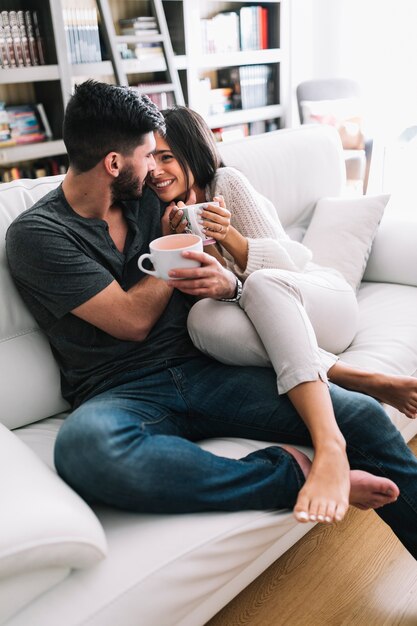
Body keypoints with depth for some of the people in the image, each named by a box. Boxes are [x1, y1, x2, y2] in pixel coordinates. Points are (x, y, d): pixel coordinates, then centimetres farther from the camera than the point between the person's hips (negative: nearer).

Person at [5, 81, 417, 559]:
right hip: (122, 395, -4)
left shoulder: (148, 204, 15)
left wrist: (226, 283, -8)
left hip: (201, 371, 5)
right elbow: (134, 320, -10)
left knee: (364, 417, -14)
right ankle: (293, 475, -24)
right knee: (84, 447, -41)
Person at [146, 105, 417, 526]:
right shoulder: (169, 214, 8)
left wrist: (228, 236, -28)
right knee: (204, 318, -31)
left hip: (324, 300, -3)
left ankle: (330, 446, -51)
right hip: (273, 323, 3)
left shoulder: (228, 183, -6)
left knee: (262, 284, -37)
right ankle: (360, 380, -30)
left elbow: (285, 263, -11)